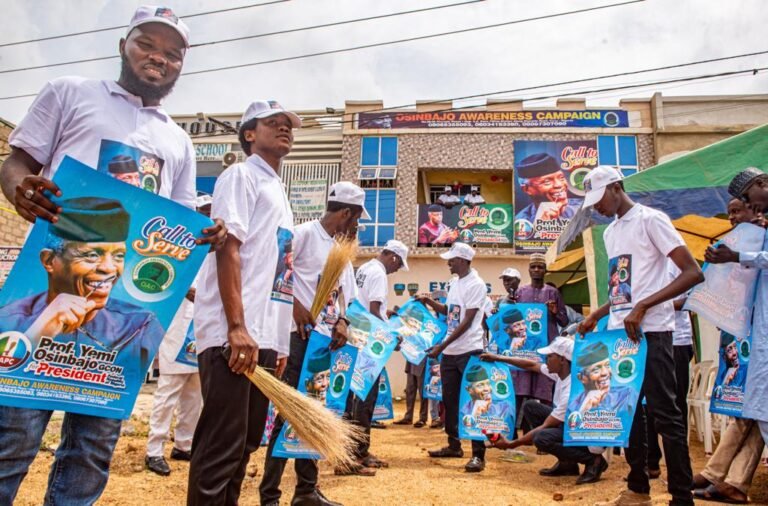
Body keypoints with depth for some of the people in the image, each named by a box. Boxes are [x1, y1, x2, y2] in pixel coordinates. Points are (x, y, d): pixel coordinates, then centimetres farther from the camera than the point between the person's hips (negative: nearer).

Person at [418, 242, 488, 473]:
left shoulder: (476, 284, -13)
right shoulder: (455, 283, 13)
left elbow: (467, 321, -18)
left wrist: (442, 345, -19)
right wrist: (429, 302, 7)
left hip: (469, 351, -9)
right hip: (449, 352, 9)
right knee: (449, 401, 16)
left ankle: (478, 455, -1)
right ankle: (454, 445, 30)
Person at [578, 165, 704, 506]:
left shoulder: (650, 220, -7)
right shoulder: (610, 232, 16)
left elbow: (694, 273, -15)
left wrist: (643, 307, -21)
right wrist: (595, 315, 12)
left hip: (650, 332, -8)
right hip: (619, 332, 8)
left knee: (664, 412, -5)